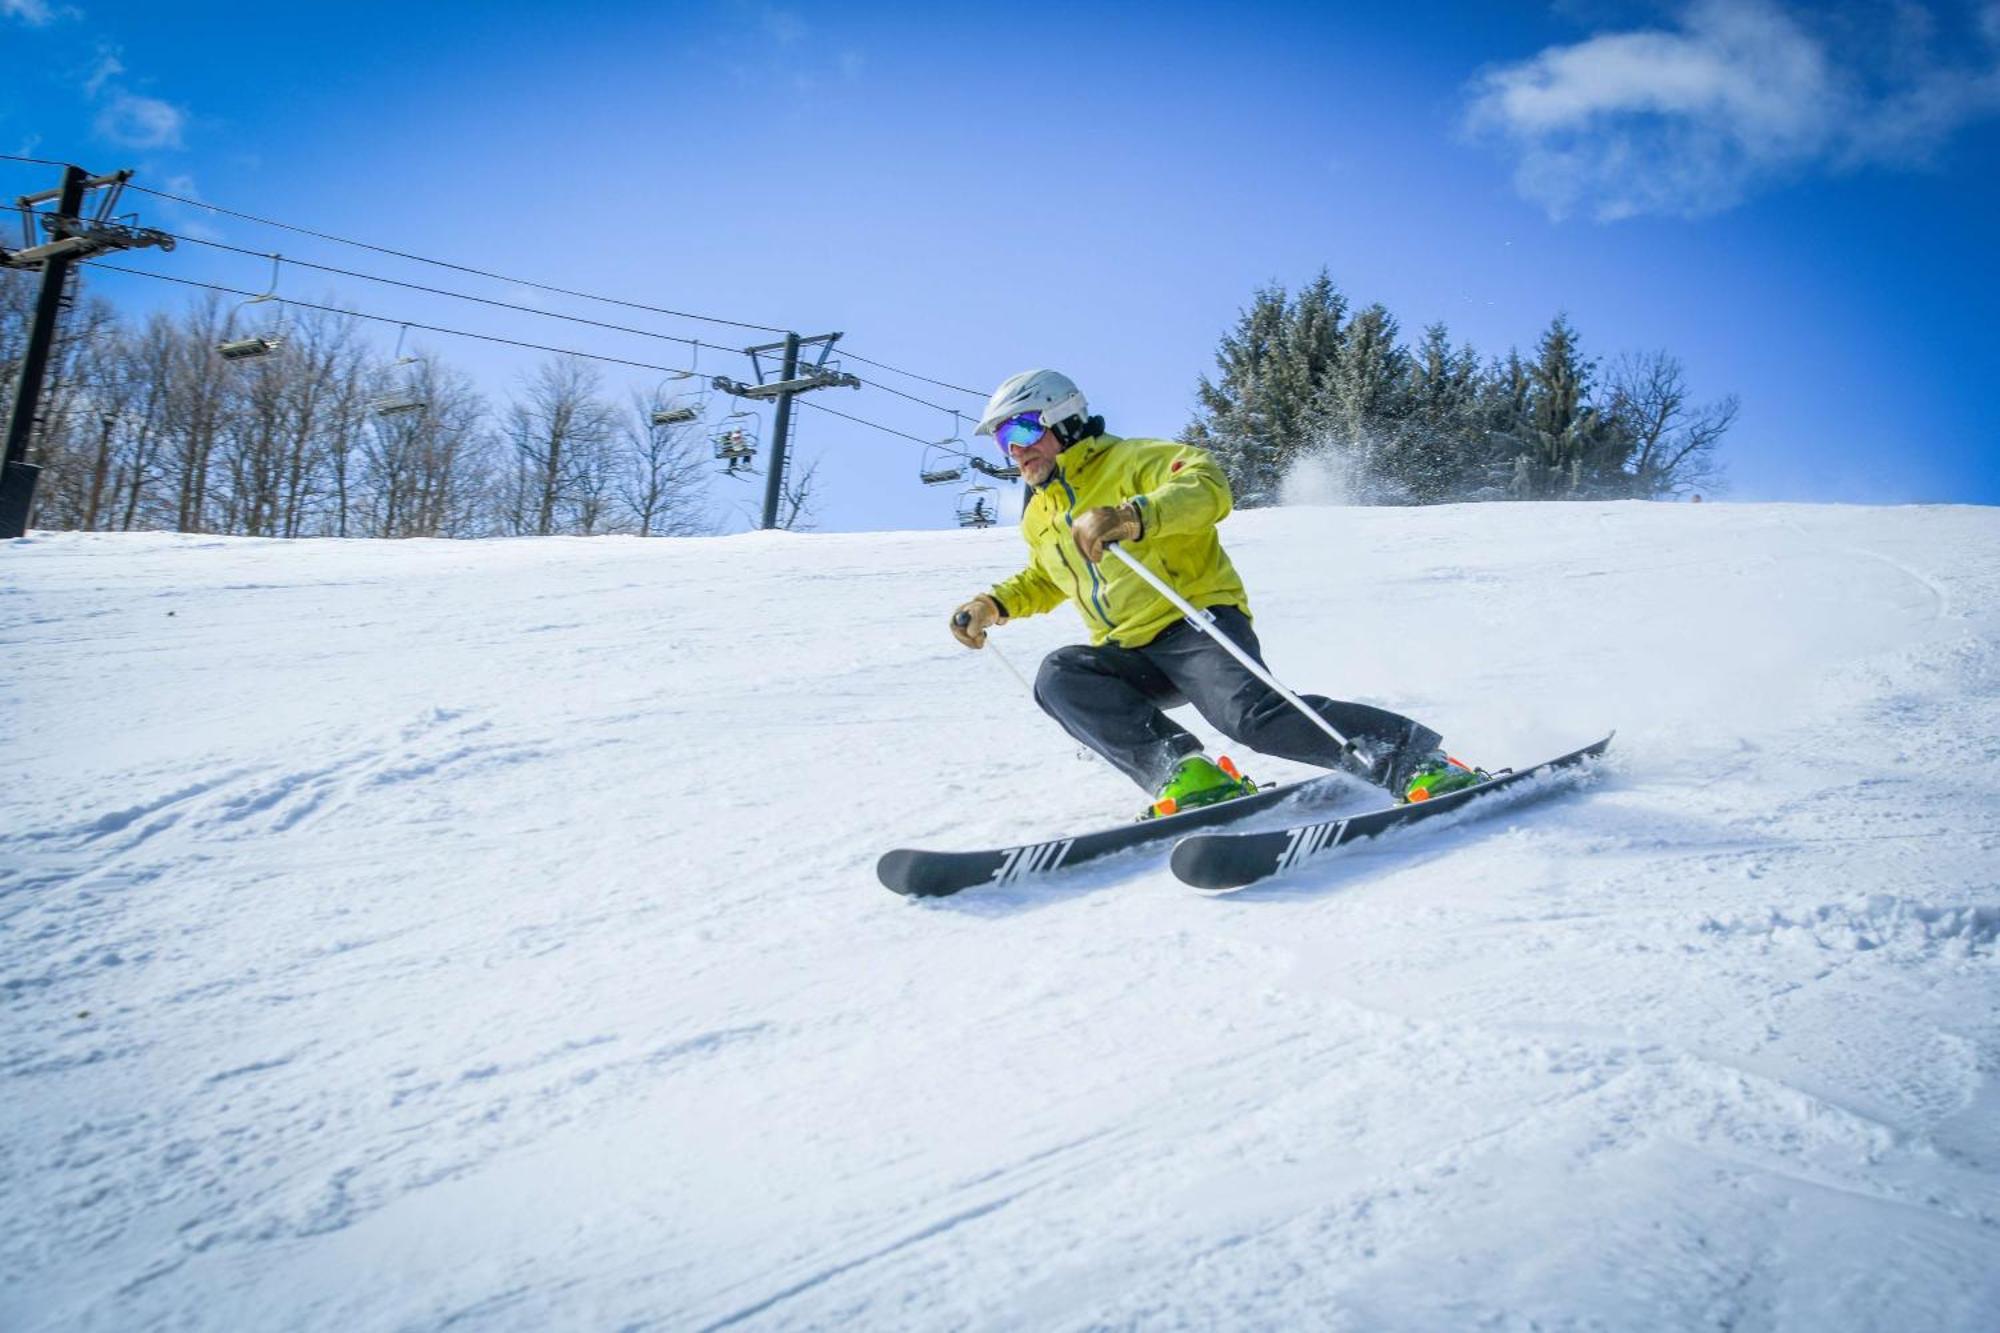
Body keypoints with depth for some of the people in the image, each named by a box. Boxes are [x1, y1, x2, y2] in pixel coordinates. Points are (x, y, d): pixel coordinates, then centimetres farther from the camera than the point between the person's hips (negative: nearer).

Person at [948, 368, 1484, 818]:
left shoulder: (1128, 461, -4)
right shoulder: (1038, 518, 18)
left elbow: (1208, 486, -22)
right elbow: (1044, 581, 37)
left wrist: (1134, 516, -39)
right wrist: (996, 604, 16)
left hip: (1197, 622, -7)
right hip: (1132, 657, 7)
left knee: (1249, 712, -32)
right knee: (1059, 676, -21)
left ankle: (1417, 762, -25)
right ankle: (1184, 774, -32)